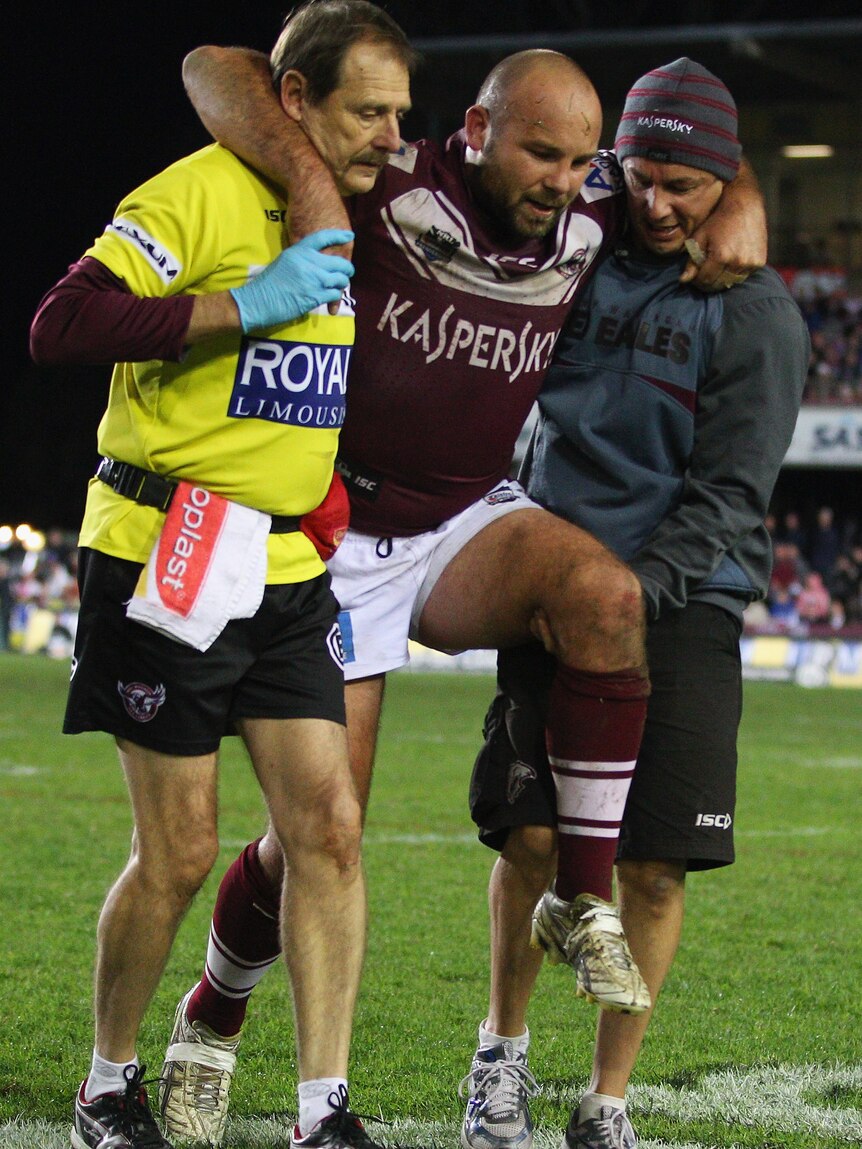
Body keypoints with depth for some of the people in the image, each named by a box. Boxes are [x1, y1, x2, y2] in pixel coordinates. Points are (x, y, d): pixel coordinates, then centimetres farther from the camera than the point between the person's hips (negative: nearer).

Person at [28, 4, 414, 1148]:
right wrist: (244, 305, -26)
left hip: (287, 574, 7)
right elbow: (61, 325, -25)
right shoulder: (198, 195, -13)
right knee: (180, 851, -3)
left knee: (328, 825, -3)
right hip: (162, 562, -7)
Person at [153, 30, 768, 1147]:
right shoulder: (392, 189, -19)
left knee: (602, 590, -30)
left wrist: (736, 208, -7)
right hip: (339, 541, -4)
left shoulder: (585, 224, -4)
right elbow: (215, 68, -23)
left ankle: (583, 900, -19)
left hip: (466, 529, 4)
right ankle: (212, 1022, 25)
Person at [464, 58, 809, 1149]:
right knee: (531, 837, -7)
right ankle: (502, 1058, 15)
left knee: (653, 869, -4)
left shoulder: (757, 315, -2)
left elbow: (726, 494, -7)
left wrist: (636, 587, -20)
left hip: (683, 607, -2)